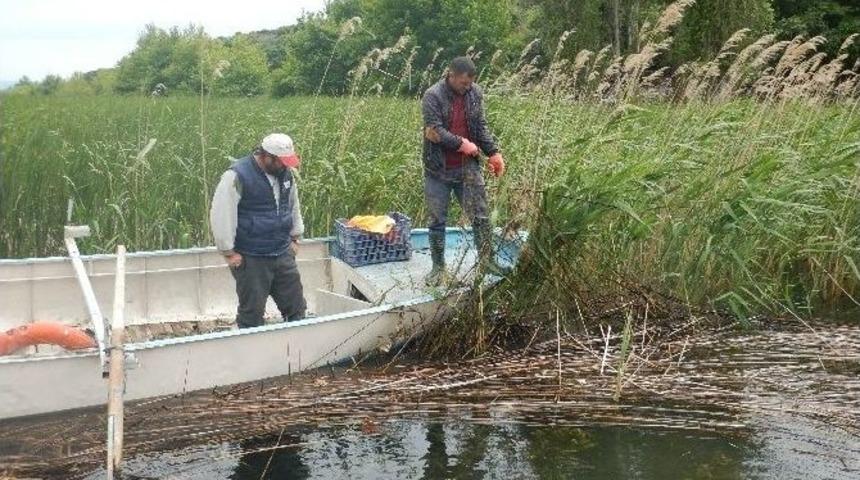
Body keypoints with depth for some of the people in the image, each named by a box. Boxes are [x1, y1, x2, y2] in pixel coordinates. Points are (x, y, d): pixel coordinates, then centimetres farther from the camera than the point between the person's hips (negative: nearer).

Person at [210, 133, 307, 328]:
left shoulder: (285, 173, 4)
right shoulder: (237, 176, -18)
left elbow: (294, 207, 20)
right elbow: (221, 216, -17)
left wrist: (294, 237, 19)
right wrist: (229, 252, -14)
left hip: (283, 254, 6)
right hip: (251, 259, -6)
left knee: (296, 306, 12)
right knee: (252, 312, 4)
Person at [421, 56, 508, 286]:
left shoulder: (475, 93, 2)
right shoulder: (433, 96, -13)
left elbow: (481, 127, 8)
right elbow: (434, 132, -19)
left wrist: (493, 152, -3)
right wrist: (462, 143, -16)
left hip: (468, 167, 3)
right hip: (439, 170, -3)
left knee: (480, 216, 4)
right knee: (437, 221, 7)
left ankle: (487, 259, 18)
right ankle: (438, 267, 18)